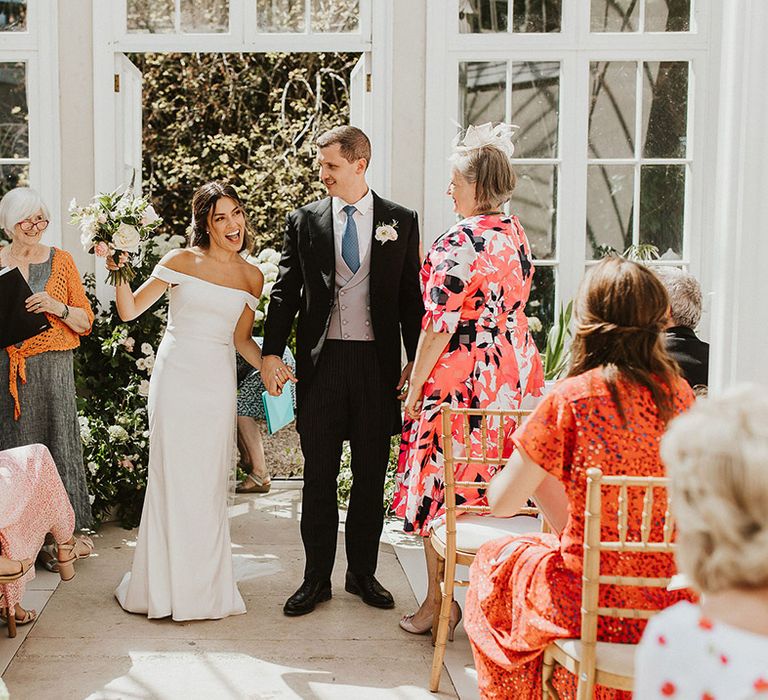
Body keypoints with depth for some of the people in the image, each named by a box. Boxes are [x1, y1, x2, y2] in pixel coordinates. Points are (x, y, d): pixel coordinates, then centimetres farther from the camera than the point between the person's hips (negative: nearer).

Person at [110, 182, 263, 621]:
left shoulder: (252, 278, 9)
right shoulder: (181, 262, 0)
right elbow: (130, 310, 0)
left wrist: (269, 365, -2)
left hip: (218, 382, 2)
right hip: (176, 376, -2)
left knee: (210, 482, 5)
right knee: (173, 477, 0)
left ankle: (206, 584, 17)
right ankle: (168, 585, 13)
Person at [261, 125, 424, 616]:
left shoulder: (400, 222, 5)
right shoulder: (304, 222, 6)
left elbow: (411, 295, 5)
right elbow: (285, 292, 5)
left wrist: (418, 359, -1)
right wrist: (272, 353, -5)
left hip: (377, 363, 0)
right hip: (321, 363, 0)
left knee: (371, 475, 9)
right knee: (319, 476, 5)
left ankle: (363, 573, 23)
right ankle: (317, 579, 16)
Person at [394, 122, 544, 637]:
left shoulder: (460, 243, -16)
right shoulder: (517, 236, 9)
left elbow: (440, 323, -17)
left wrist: (415, 384, -10)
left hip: (459, 380, -8)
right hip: (515, 376, 8)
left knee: (440, 489, 4)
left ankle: (439, 603, 12)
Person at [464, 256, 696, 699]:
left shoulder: (573, 397, -16)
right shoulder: (680, 394, -2)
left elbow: (503, 502, -12)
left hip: (595, 604, -5)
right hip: (674, 598, 5)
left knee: (497, 560, 24)